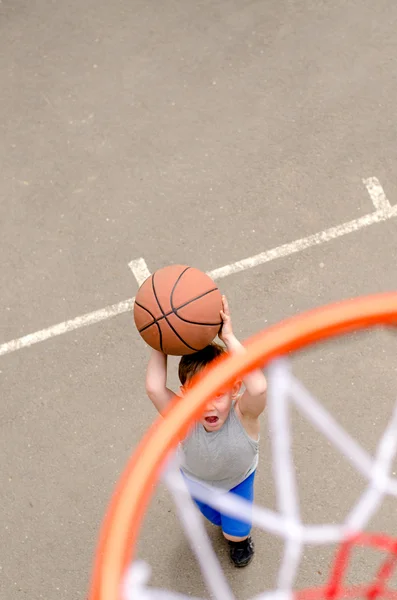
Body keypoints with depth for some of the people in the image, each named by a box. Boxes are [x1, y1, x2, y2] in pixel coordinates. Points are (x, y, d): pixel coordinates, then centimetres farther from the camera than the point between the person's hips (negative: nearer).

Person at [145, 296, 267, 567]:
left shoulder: (243, 414, -43)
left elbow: (258, 388, -68)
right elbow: (154, 388, -61)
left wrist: (229, 337, -66)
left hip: (239, 478, -1)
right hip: (197, 480, 1)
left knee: (236, 532, 9)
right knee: (216, 519, 26)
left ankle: (242, 537, 45)